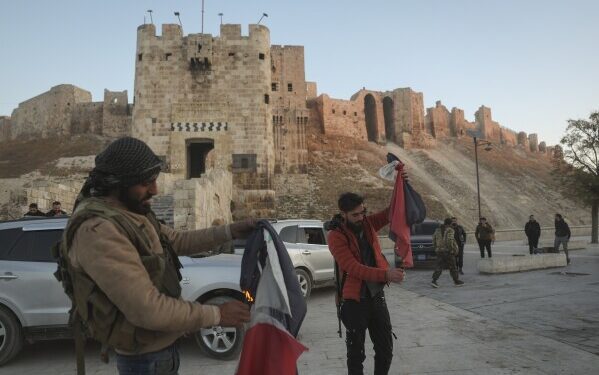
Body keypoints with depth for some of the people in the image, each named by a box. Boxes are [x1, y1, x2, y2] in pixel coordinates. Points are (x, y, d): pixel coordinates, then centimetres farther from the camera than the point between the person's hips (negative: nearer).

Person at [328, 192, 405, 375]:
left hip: (377, 296, 5)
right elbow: (353, 268, -25)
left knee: (386, 348, 16)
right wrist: (385, 274, -36)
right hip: (354, 300, -5)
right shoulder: (336, 236, -16)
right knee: (356, 352, 8)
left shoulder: (367, 223, 2)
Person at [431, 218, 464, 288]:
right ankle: (456, 281, 20)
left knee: (439, 267, 2)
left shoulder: (438, 230, 11)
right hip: (448, 251, -5)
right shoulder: (450, 230, -8)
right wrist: (454, 249, -12)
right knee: (452, 267, 8)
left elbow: (434, 239, 12)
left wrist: (436, 248, 19)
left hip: (439, 251, 5)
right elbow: (450, 240, -19)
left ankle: (434, 280, -13)